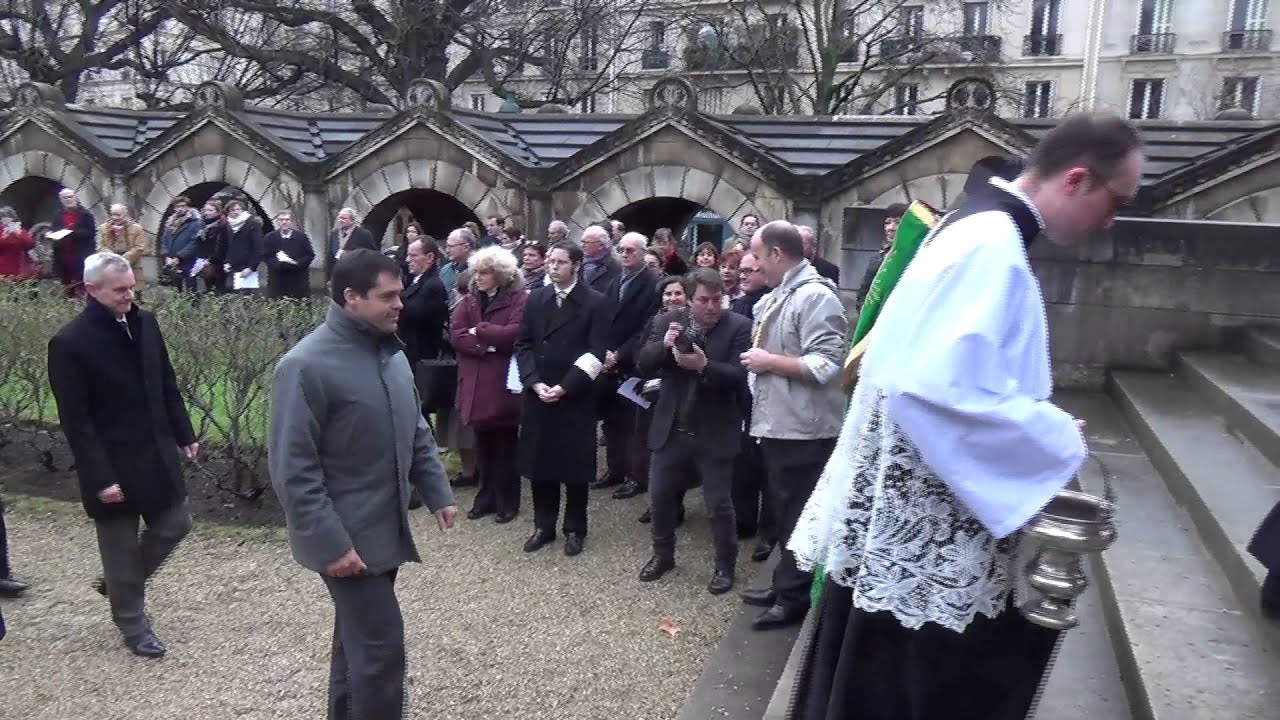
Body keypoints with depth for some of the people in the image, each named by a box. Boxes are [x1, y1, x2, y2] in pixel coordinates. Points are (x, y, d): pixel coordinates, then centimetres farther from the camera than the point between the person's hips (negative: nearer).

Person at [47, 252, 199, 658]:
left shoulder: (144, 323, 1)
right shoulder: (70, 343, -17)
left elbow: (167, 385, 11)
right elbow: (75, 421, -17)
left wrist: (184, 434, 10)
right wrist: (100, 478, -18)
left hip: (156, 453, 6)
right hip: (112, 465, -6)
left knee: (175, 525, 14)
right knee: (121, 549, 9)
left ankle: (119, 583, 39)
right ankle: (134, 627, 28)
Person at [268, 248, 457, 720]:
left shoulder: (391, 352, 6)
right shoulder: (306, 366, -19)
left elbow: (415, 432, 16)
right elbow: (293, 470, -19)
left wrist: (437, 492, 9)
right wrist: (330, 543, -21)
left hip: (385, 529, 8)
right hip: (346, 538, -8)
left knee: (358, 638, 21)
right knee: (381, 645, -5)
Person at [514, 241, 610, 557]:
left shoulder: (596, 302, -4)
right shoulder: (535, 299, 9)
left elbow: (596, 353, -10)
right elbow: (523, 345, 7)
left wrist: (565, 387, -15)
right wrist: (535, 382, -7)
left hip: (576, 397, -4)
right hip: (538, 395, 4)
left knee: (575, 465, 4)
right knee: (540, 463, 9)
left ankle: (575, 529, 19)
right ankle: (543, 526, 23)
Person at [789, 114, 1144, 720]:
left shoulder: (982, 229, 11)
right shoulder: (991, 244, -21)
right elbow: (936, 386, -31)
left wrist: (1044, 422, 13)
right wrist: (1060, 440, -18)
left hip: (920, 512, 10)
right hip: (924, 528, -10)